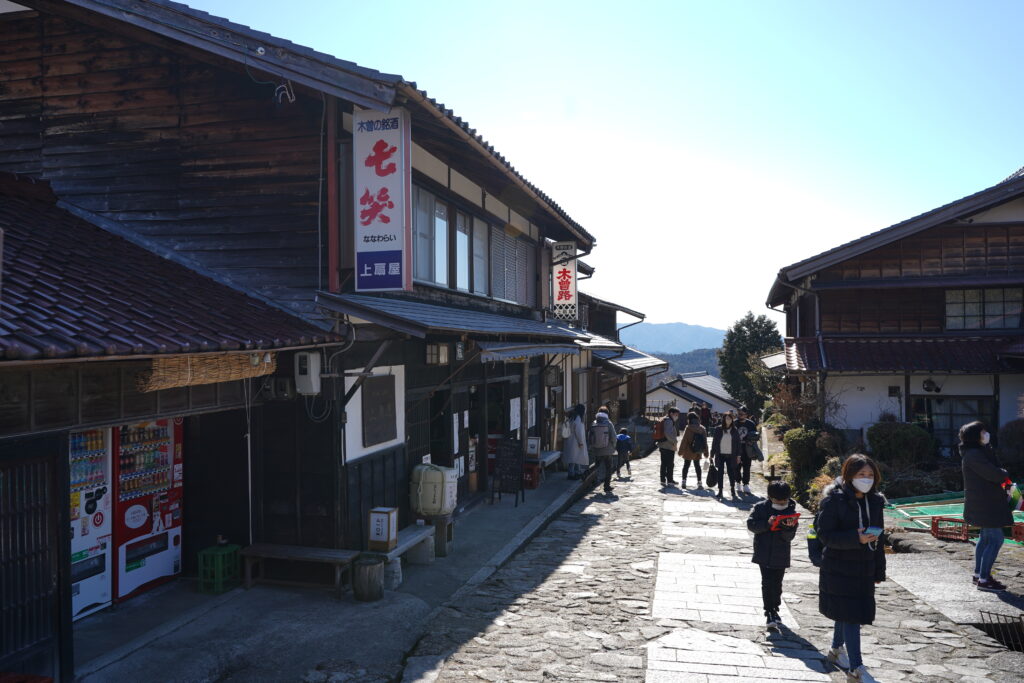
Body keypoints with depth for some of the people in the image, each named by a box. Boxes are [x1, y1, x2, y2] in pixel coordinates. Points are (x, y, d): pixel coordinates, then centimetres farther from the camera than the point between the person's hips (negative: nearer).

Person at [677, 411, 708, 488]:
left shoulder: (688, 428, -13)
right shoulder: (702, 429, 3)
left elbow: (684, 440, -13)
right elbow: (705, 442, 8)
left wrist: (681, 451, -6)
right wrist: (705, 452, 15)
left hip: (688, 452, -4)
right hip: (698, 453, 4)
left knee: (686, 465, 7)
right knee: (697, 466, 13)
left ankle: (684, 481, 5)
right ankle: (699, 482, 10)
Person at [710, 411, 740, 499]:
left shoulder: (735, 430, 2)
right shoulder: (718, 429, -1)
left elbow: (738, 443, 6)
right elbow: (714, 442, 1)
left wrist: (738, 455, 2)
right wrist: (712, 454, 0)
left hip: (731, 455, 0)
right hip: (720, 455, 0)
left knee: (731, 472, 4)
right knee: (720, 473, 3)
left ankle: (732, 489, 21)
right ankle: (720, 491, 9)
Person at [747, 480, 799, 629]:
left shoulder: (790, 511, -3)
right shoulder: (761, 508, -7)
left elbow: (789, 536, -5)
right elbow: (751, 524, -12)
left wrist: (788, 527, -28)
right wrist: (767, 523, -25)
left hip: (781, 555, 2)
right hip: (764, 554, -2)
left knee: (777, 584, 14)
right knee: (767, 583, -6)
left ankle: (775, 610, 31)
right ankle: (770, 613, 0)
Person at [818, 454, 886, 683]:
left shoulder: (874, 501, 5)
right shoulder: (834, 500, -15)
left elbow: (878, 538, 12)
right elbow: (825, 534, -17)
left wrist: (879, 570, 12)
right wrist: (856, 539, -29)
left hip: (864, 569, 6)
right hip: (840, 569, -6)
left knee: (847, 613, 19)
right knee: (851, 614, -6)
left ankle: (836, 650, 40)